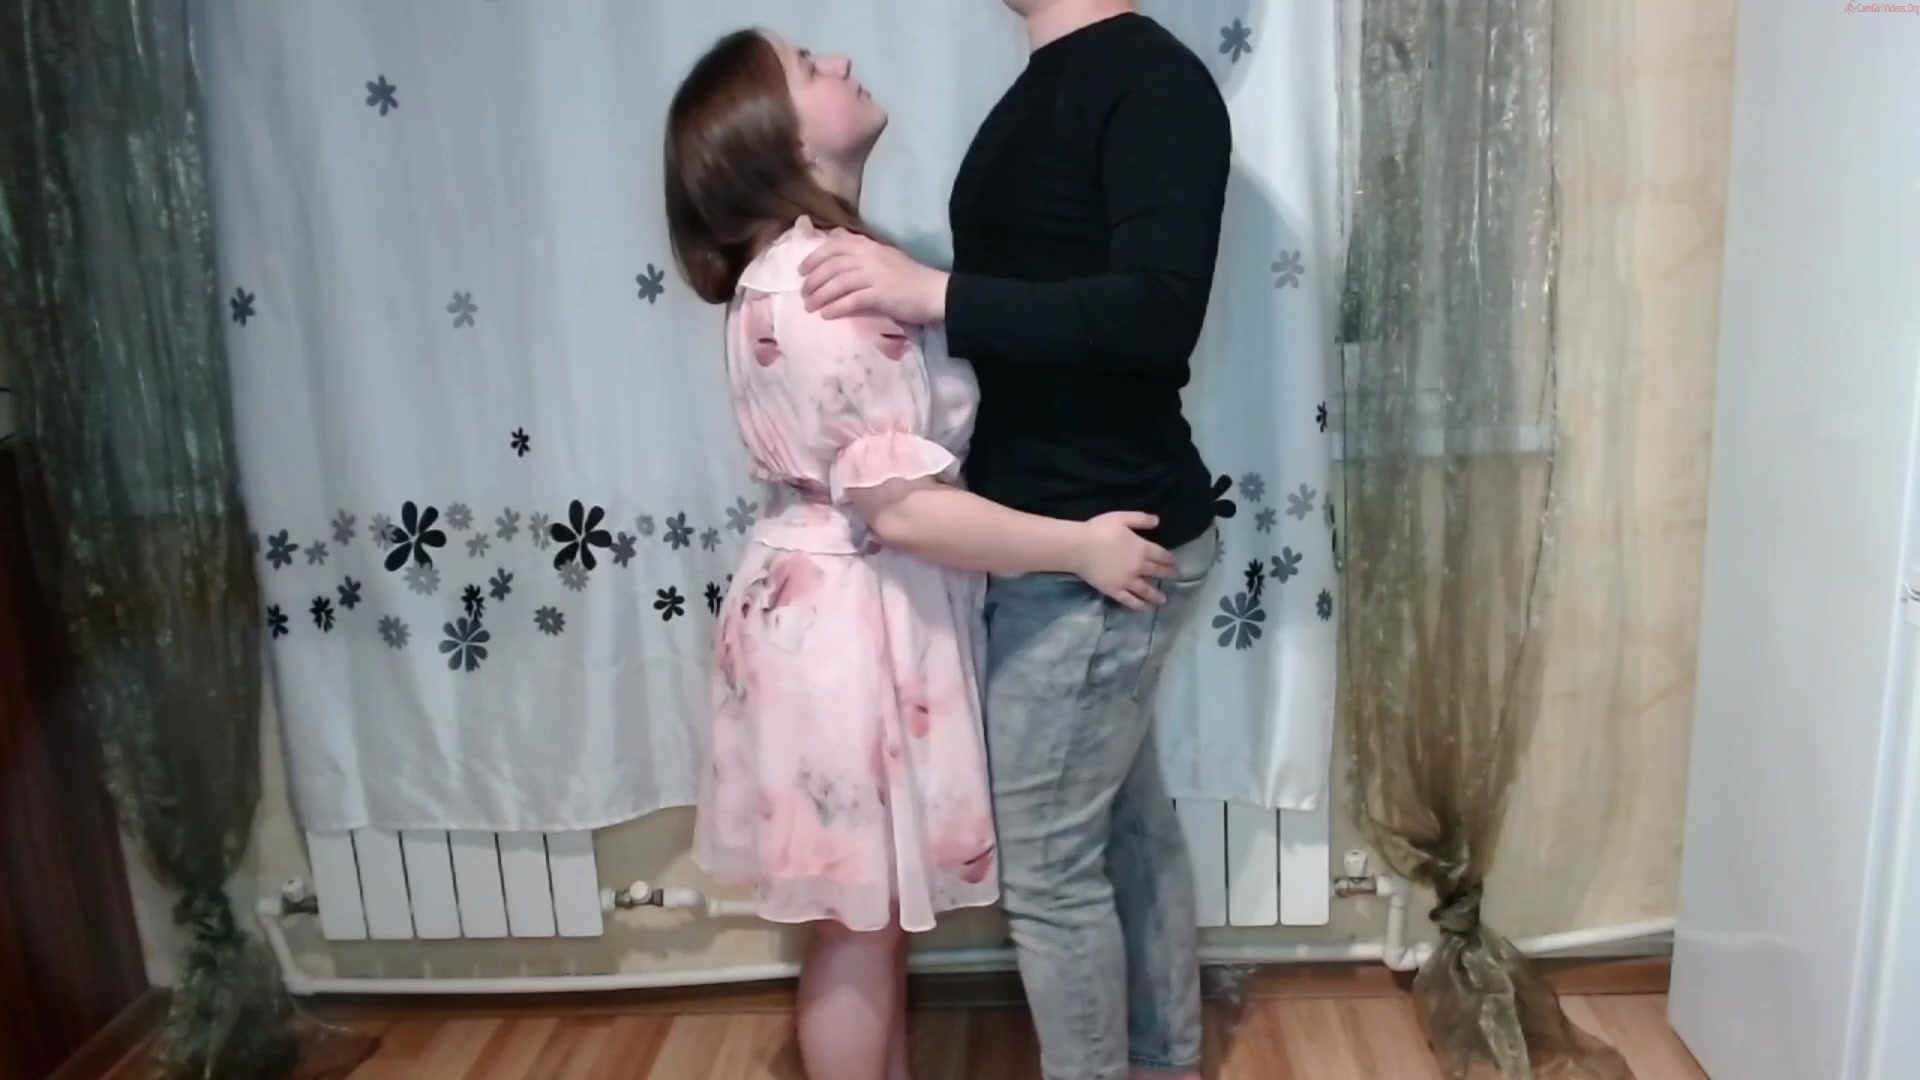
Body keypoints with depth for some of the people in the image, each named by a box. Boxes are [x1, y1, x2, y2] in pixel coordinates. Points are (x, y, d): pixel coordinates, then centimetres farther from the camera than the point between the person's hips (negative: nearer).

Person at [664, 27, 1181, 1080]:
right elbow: (900, 507, -26)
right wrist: (1080, 547, -19)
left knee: (880, 910, 23)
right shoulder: (820, 292, -23)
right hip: (847, 626, -10)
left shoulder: (821, 264, 10)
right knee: (857, 923, 9)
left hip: (859, 613, 10)